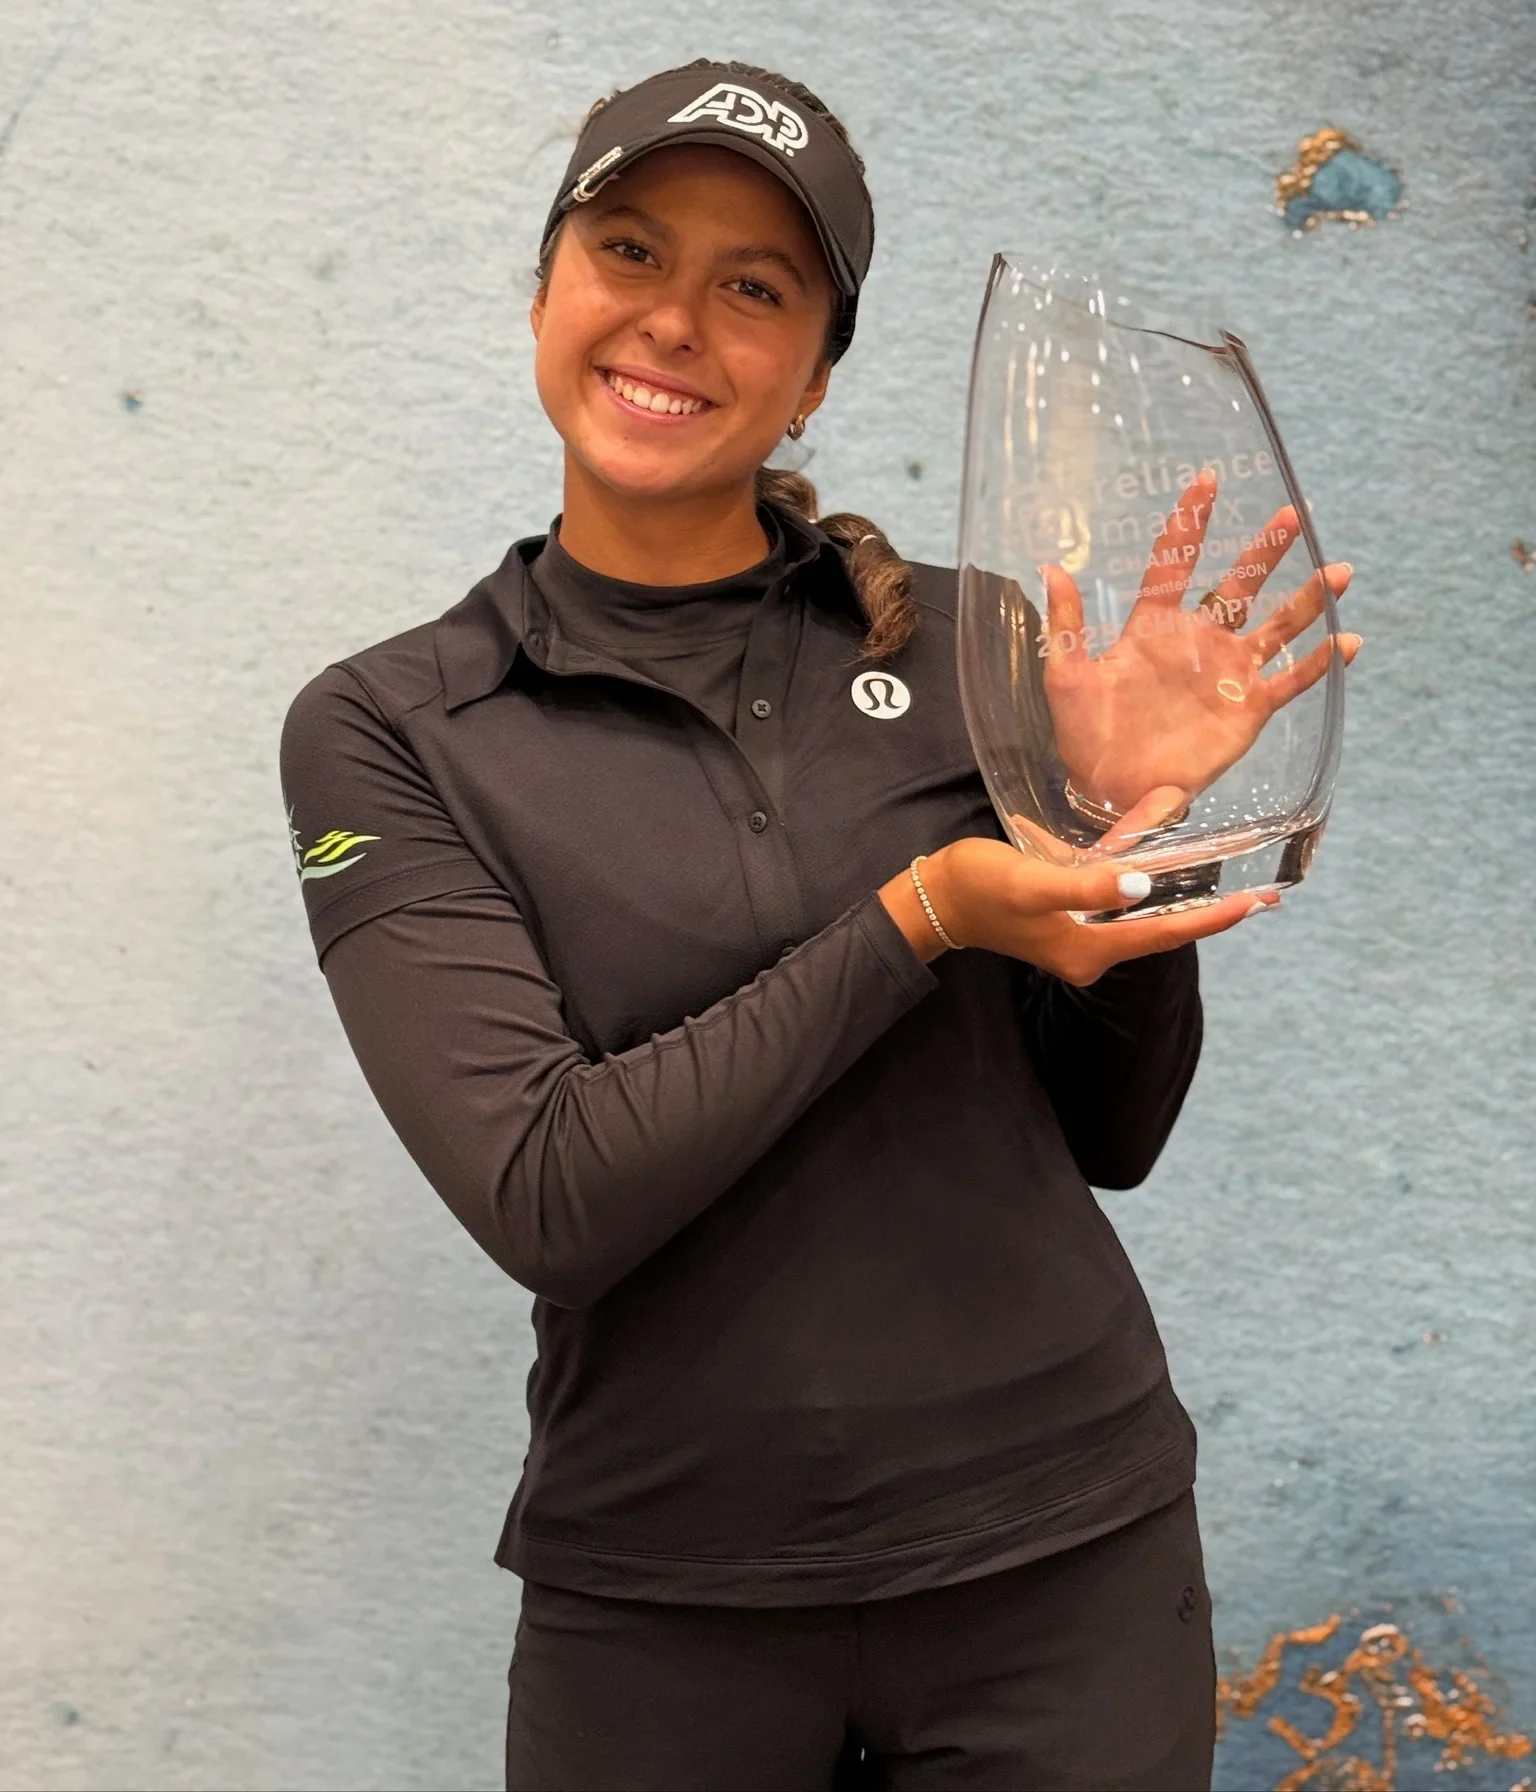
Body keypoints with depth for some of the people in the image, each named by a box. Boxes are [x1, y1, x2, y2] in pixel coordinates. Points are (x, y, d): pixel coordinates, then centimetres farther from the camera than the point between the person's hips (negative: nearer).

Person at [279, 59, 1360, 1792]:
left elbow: (1107, 1134, 4)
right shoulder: (386, 733, -5)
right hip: (664, 1616, -1)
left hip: (1063, 1564, 2)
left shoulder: (958, 642, -1)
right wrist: (922, 916, -19)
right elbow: (546, 1195, -16)